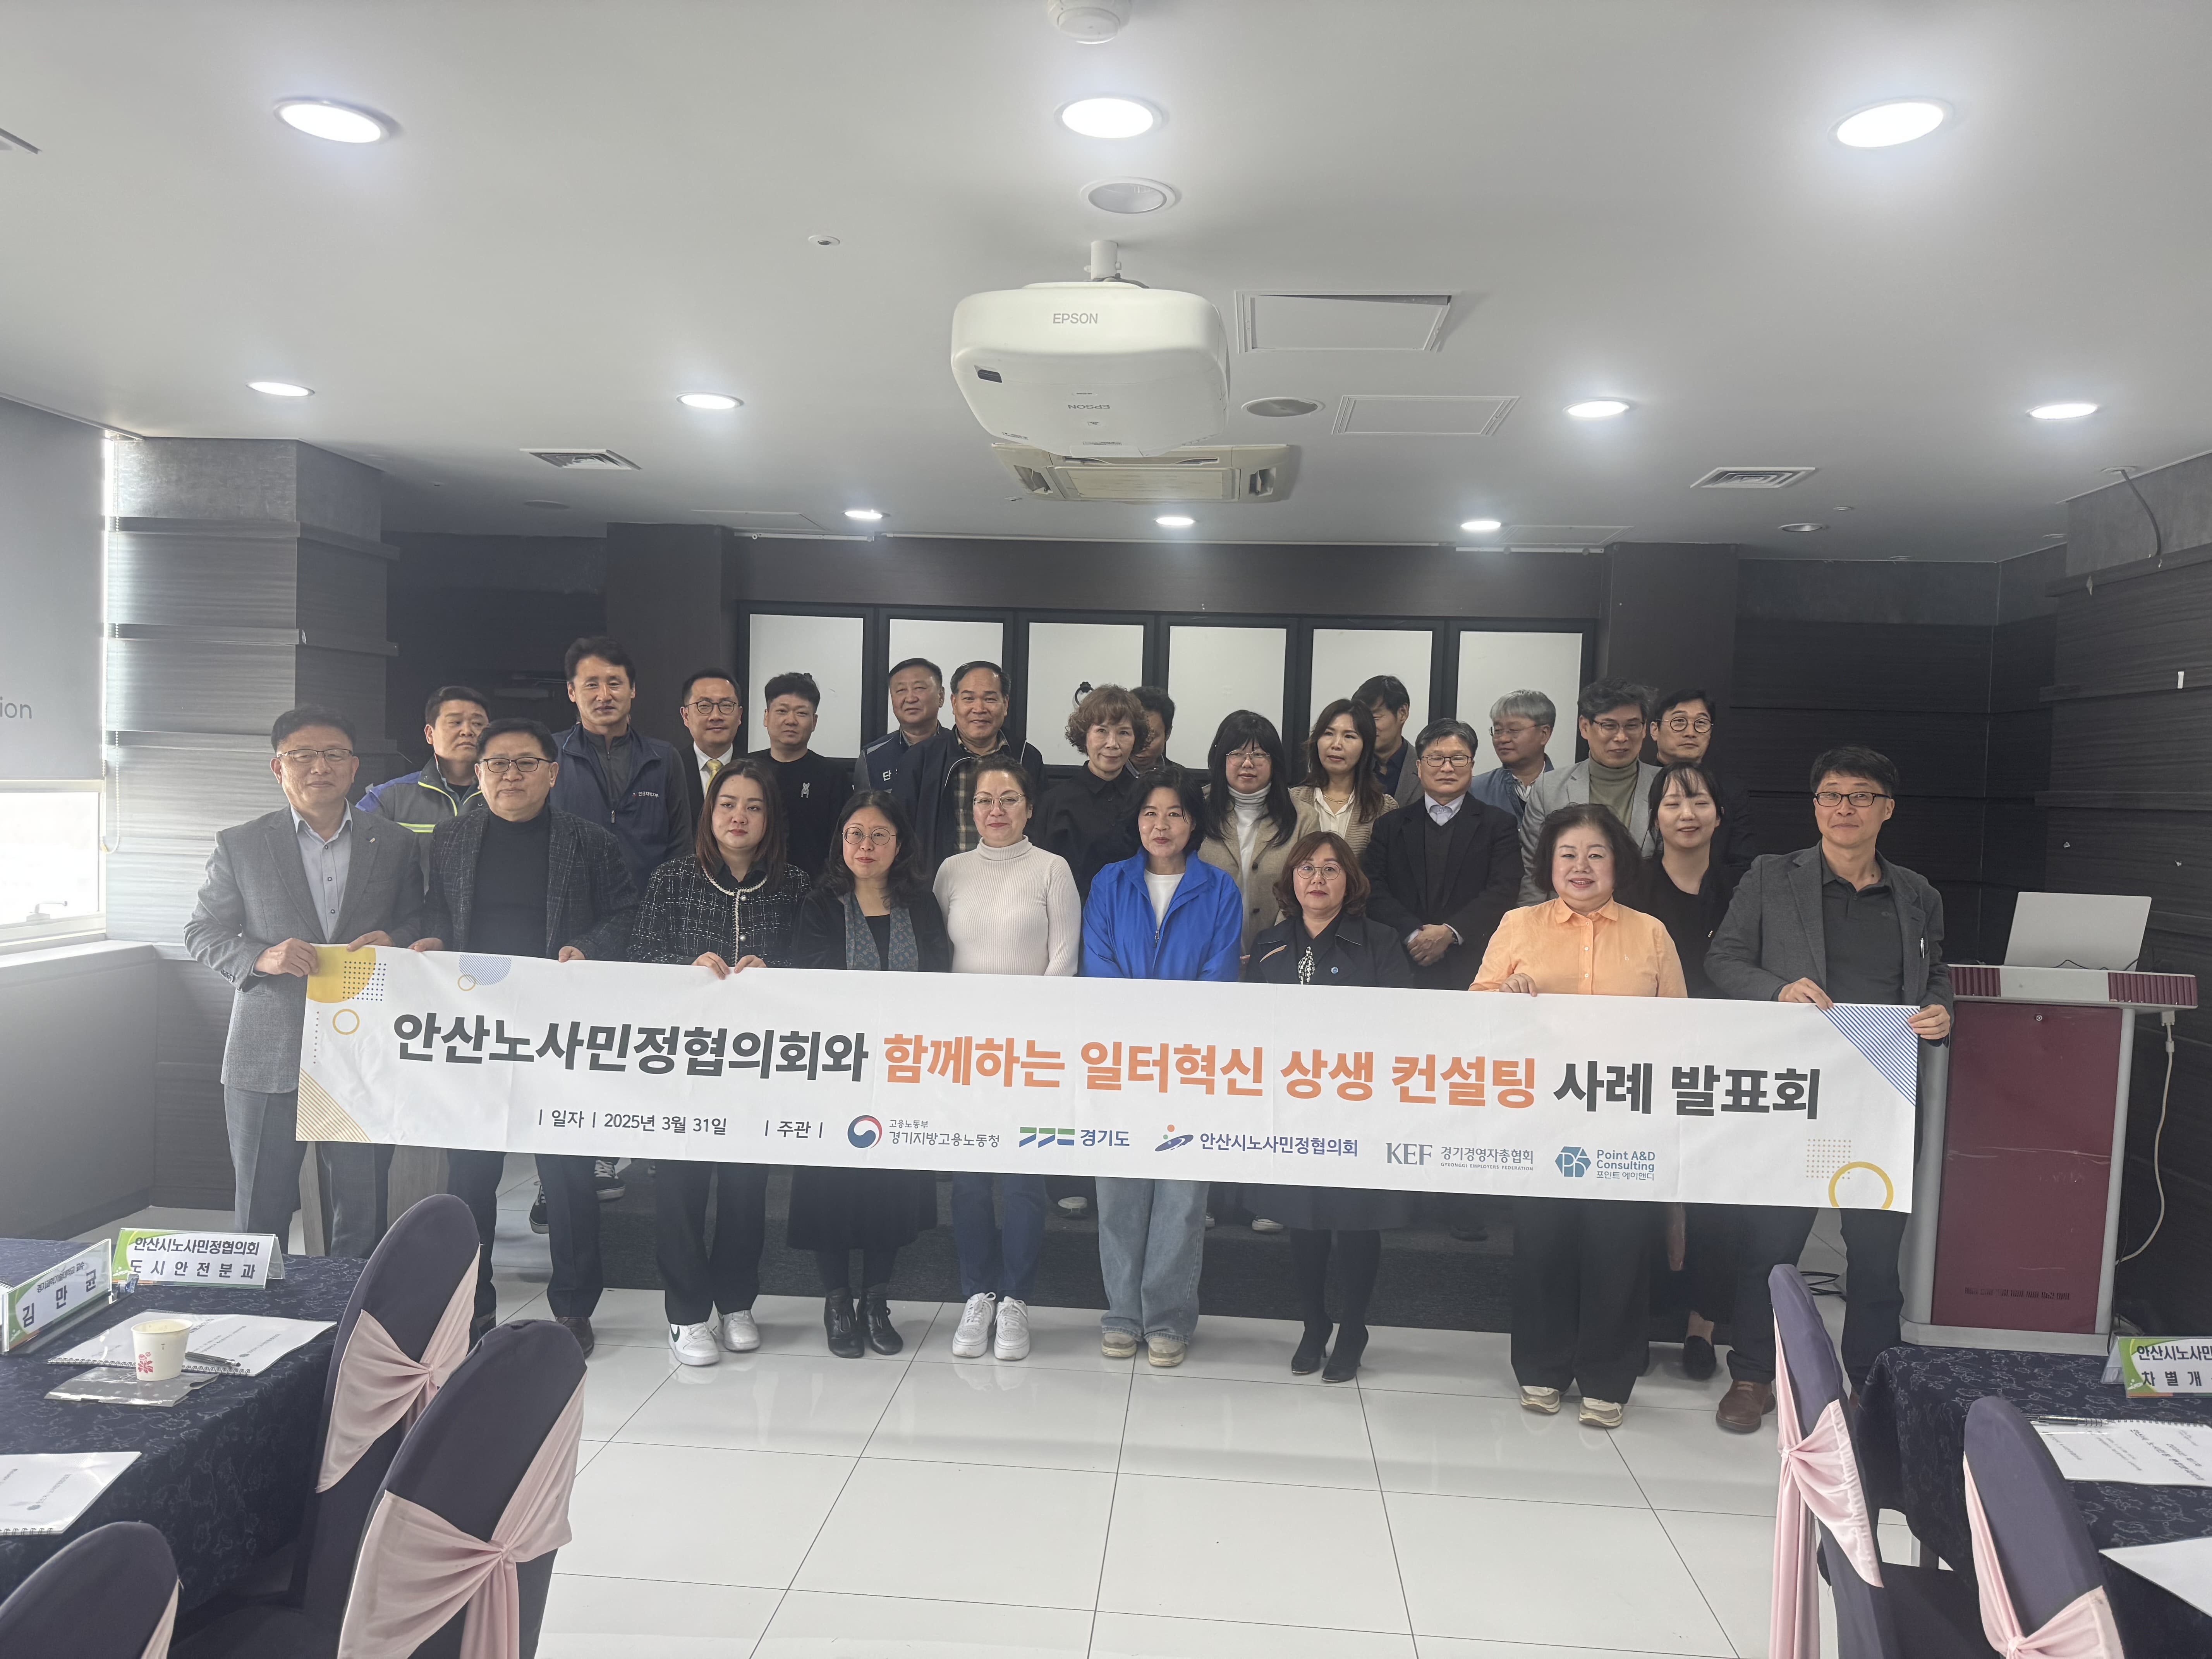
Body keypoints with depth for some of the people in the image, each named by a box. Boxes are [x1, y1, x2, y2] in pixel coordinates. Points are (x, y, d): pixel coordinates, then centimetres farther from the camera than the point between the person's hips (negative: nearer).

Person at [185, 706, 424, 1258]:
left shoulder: (396, 845, 6)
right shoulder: (239, 845, 4)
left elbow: (417, 922, 12)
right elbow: (202, 932, 6)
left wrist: (393, 941, -11)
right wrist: (260, 957, -13)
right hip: (267, 1058, 0)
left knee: (362, 1213, 8)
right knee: (261, 1213, 10)